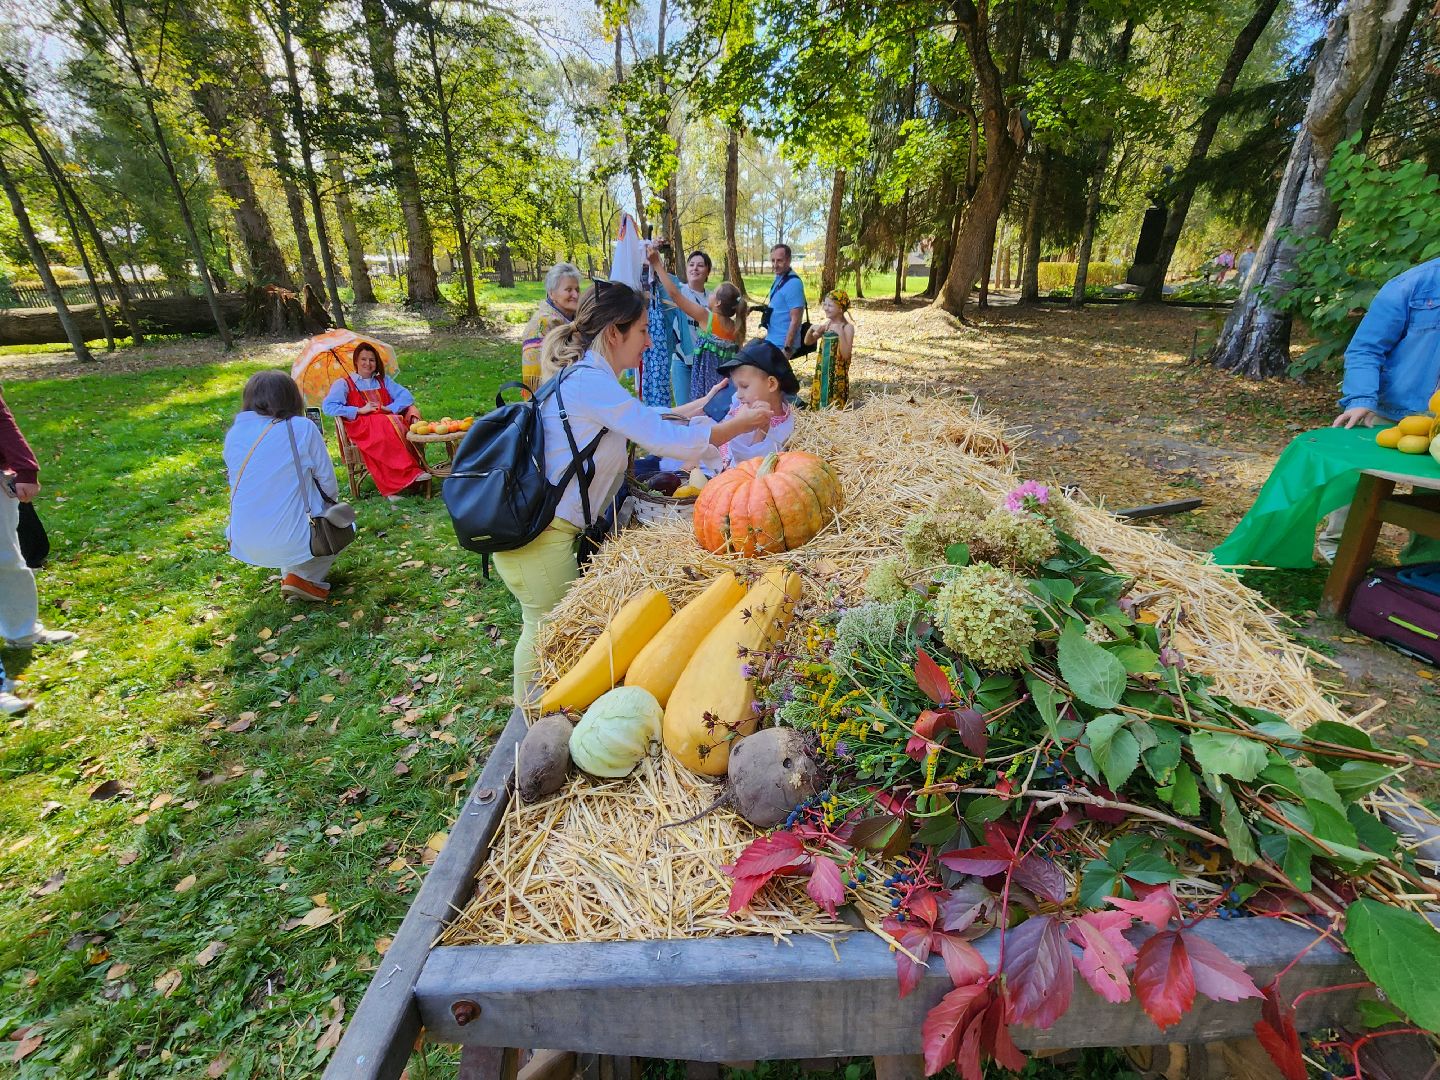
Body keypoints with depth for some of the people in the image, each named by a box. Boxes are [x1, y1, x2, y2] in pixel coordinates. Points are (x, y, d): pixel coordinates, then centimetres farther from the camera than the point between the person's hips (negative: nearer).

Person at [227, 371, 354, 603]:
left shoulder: (234, 433, 4)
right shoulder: (302, 428, -10)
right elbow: (329, 485, -4)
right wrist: (332, 498, 18)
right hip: (292, 543, -6)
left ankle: (288, 573, 16)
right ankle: (305, 577, 3)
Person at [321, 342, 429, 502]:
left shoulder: (383, 380, 28)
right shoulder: (344, 384, 17)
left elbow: (406, 396, 13)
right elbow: (327, 407, 2)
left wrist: (392, 408, -7)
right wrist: (360, 410, -6)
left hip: (389, 420, 3)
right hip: (362, 427, -2)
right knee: (386, 426, -37)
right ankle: (410, 474, -42)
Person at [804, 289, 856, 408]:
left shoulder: (847, 327, -11)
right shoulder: (826, 324, 6)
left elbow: (846, 355, -20)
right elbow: (808, 342, 15)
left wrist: (840, 333, -27)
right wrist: (811, 329, -5)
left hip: (837, 376, -6)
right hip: (822, 373, 6)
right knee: (817, 405, 11)